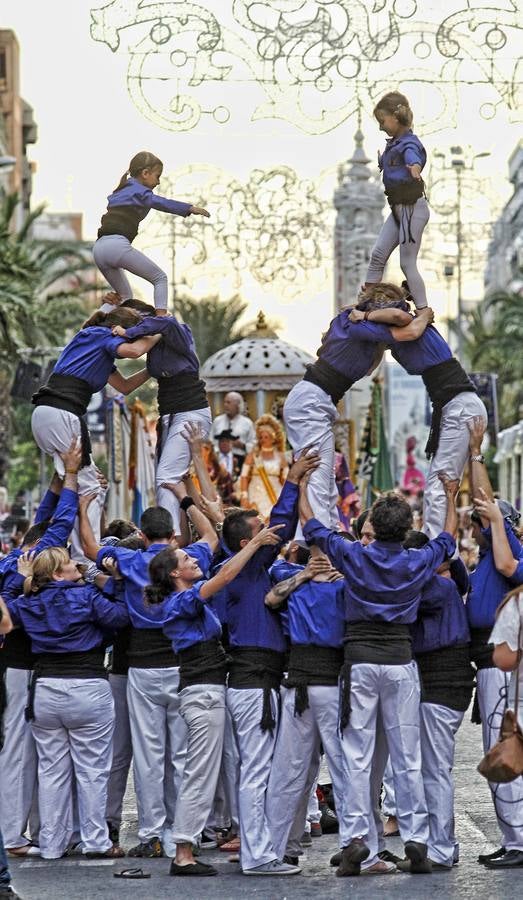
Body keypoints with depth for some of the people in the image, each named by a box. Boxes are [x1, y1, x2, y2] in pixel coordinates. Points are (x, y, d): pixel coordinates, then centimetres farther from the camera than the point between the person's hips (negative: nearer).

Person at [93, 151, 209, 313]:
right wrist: (190, 208, -24)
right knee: (160, 278, 2)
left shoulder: (120, 191, 25)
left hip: (99, 247, 8)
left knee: (125, 296, 22)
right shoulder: (138, 190, 2)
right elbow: (159, 202, -17)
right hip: (117, 243, -8)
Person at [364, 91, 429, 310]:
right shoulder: (393, 144, 10)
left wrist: (415, 168, -63)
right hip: (398, 208, 9)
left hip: (413, 208, -9)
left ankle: (424, 312, 0)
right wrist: (382, 160, 52)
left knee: (407, 263, -6)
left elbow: (413, 157, -43)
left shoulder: (409, 144, -18)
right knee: (378, 253, 9)